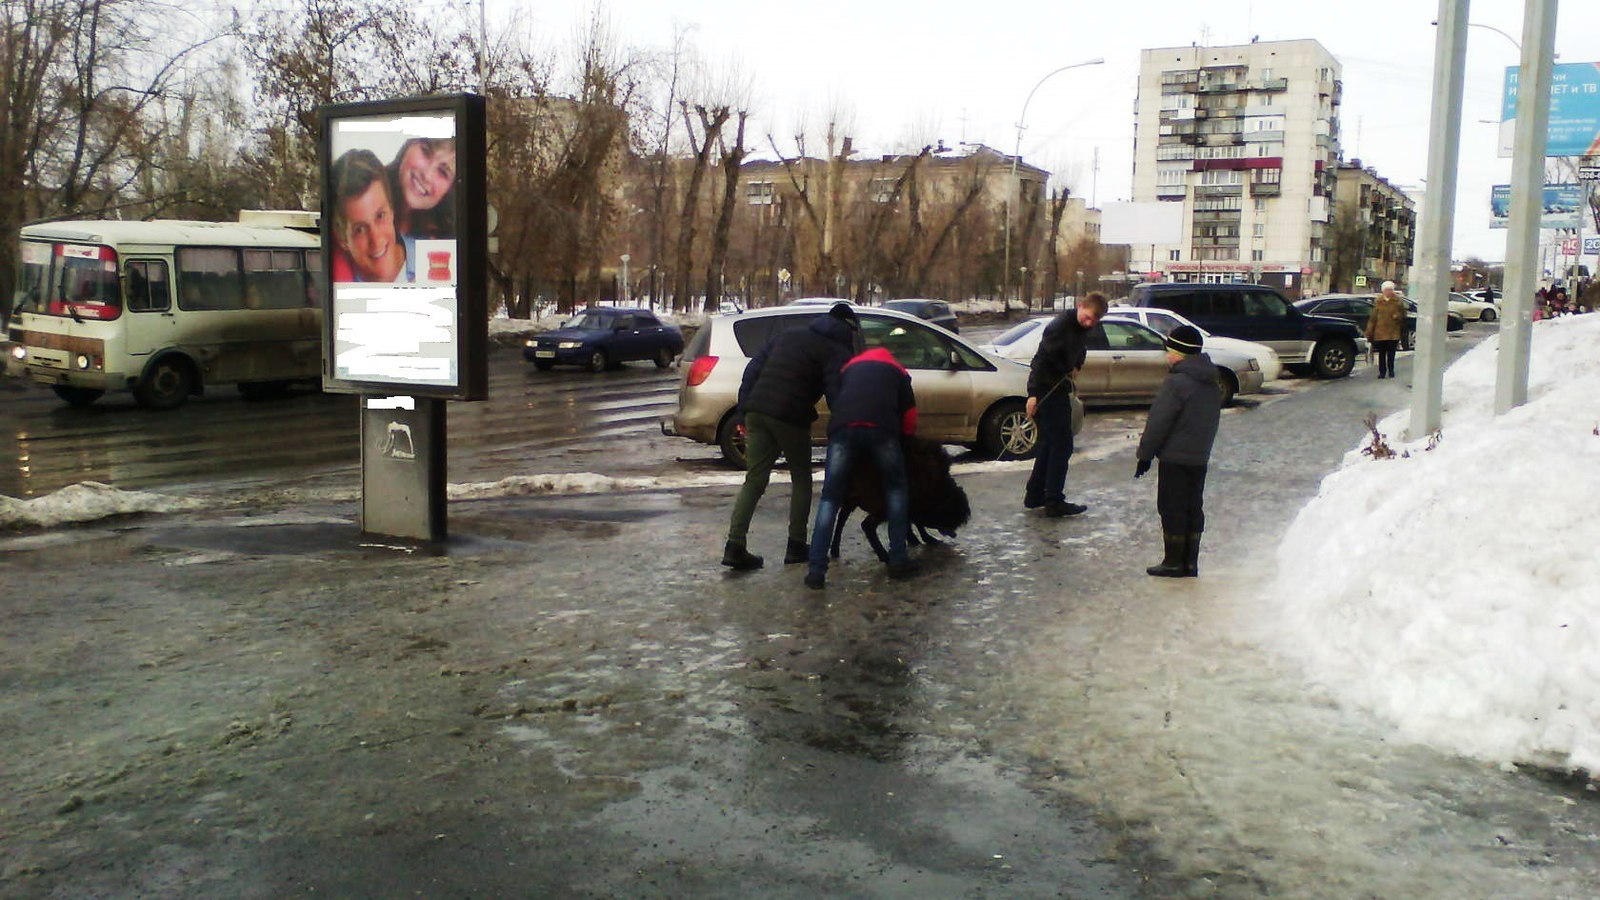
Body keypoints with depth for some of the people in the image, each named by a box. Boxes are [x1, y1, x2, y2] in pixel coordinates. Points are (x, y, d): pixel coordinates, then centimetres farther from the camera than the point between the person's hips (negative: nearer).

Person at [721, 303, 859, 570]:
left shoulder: (787, 335, 23)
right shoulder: (836, 351, 4)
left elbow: (752, 370, 18)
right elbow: (837, 395, -9)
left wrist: (744, 410, 17)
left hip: (756, 411, 5)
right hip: (790, 417, -5)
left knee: (754, 480, 8)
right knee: (801, 480, 13)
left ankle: (734, 546, 0)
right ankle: (796, 546, 15)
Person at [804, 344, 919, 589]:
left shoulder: (849, 367, 39)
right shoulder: (896, 370, 32)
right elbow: (910, 417, 24)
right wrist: (902, 436, 41)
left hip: (842, 426, 1)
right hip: (882, 427, -1)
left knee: (831, 497, 7)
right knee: (896, 489, 19)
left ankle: (816, 569, -5)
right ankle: (898, 559, 11)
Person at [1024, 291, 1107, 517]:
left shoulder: (1085, 327, 7)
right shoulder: (1060, 326, -20)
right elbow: (1042, 358, -25)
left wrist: (1076, 367, 1)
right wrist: (1033, 394, -30)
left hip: (1060, 389, 9)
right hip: (1046, 390, -9)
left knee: (1050, 444, 15)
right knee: (1062, 446, -6)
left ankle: (1034, 495, 24)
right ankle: (1054, 502, 0)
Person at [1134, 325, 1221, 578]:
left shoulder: (1176, 383, -18)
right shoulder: (1212, 384, 9)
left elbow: (1158, 423, -16)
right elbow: (1212, 422, 17)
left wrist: (1145, 455, -9)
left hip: (1174, 457, -8)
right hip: (1200, 457, 8)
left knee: (1172, 509, 0)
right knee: (1193, 508, 13)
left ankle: (1174, 563, 4)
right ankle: (1190, 562, 18)